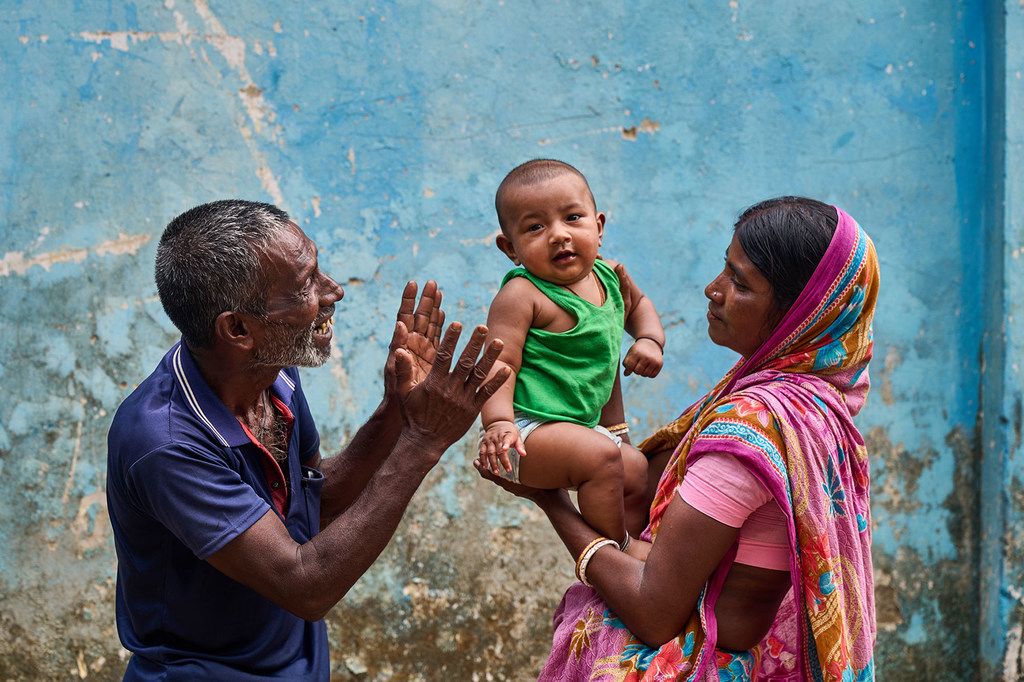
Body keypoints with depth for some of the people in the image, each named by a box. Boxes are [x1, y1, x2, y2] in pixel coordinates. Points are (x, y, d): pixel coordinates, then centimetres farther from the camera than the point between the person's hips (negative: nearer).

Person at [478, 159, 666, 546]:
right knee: (601, 457, -28)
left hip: (584, 424, 9)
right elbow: (500, 364, -23)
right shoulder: (522, 295, -18)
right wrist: (498, 422, -38)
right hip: (527, 430, -9)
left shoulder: (609, 275, 6)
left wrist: (650, 340, 10)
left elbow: (638, 303, 29)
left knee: (638, 472, 15)